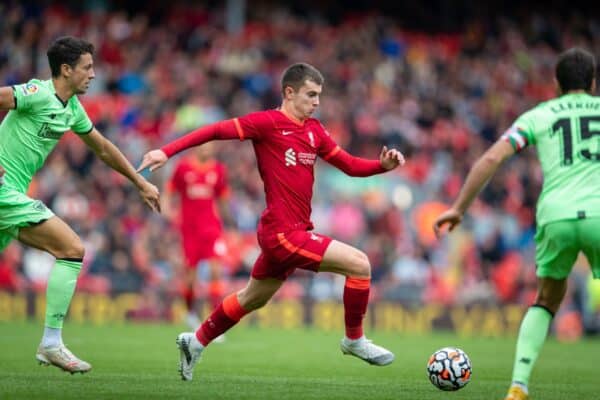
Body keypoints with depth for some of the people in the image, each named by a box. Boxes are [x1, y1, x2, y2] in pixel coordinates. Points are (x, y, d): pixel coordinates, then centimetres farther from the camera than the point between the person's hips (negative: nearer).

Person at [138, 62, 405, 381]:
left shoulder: (314, 131, 11)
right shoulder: (268, 122, -11)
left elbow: (350, 165, 15)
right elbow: (216, 130, -14)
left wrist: (382, 164, -4)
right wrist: (166, 151, -21)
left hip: (291, 232, 9)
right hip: (283, 233, -9)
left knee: (252, 299, 24)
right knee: (359, 264, -12)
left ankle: (196, 342, 38)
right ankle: (354, 340, 5)